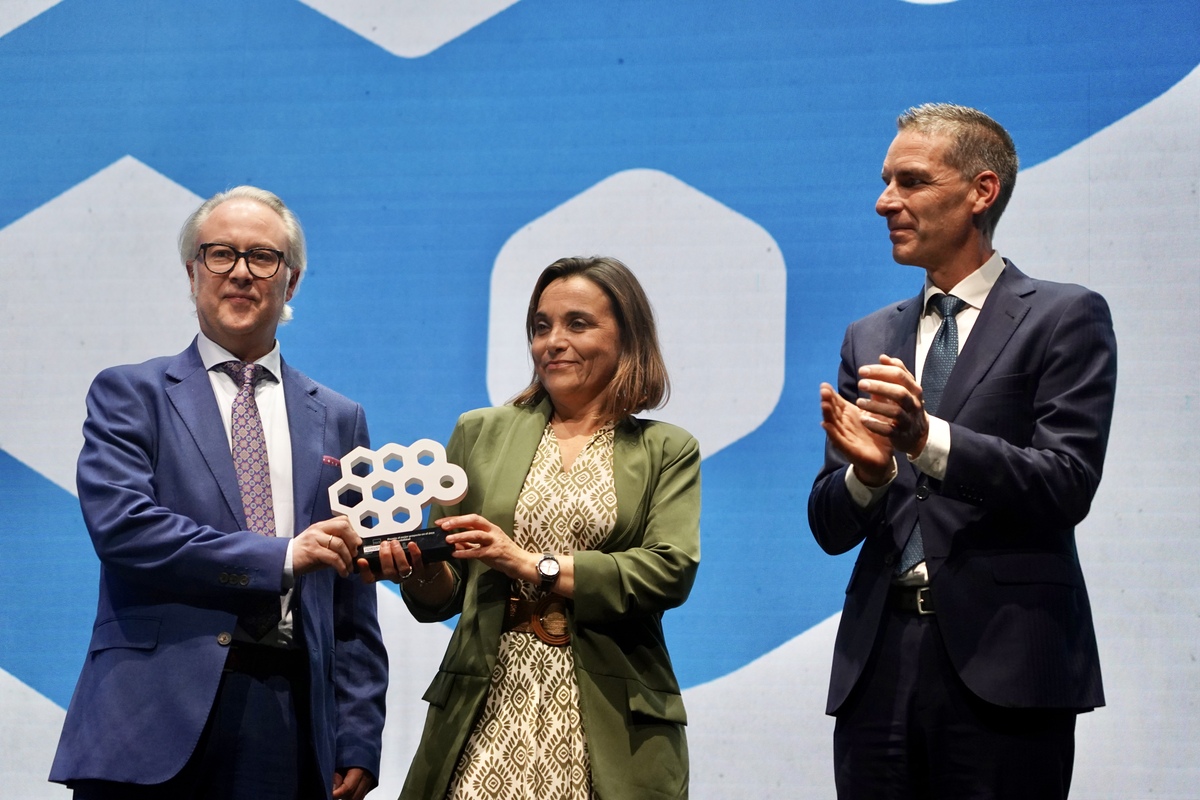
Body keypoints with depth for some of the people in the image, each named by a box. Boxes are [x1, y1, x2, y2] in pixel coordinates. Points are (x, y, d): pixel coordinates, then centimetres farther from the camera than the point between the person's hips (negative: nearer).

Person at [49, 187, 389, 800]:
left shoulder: (338, 420, 15)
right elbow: (119, 523, -11)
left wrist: (357, 745, 5)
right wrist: (280, 557, -14)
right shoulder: (128, 395, 7)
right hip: (157, 716, -2)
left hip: (293, 724, 2)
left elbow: (353, 608, 12)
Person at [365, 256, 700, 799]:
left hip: (608, 724, -1)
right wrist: (421, 571, -10)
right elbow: (443, 599, 13)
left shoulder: (667, 452, 8)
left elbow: (671, 572, -9)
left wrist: (532, 565, -15)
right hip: (488, 713, 1)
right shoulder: (480, 433, 12)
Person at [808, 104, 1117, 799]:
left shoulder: (1066, 317, 1)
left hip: (1003, 666, -4)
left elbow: (1068, 486, -11)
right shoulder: (870, 339, 16)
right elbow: (830, 528, 12)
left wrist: (927, 438, -22)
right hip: (879, 664, 5)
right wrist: (866, 473, -10)